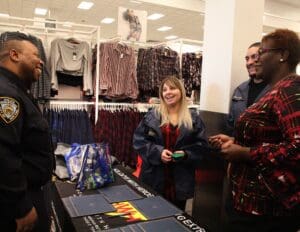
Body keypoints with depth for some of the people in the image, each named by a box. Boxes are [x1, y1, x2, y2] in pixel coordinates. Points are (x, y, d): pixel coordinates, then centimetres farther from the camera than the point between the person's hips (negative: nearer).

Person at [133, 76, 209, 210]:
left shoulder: (193, 118, 2)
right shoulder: (151, 116, 1)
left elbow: (201, 145, 3)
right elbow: (139, 140, -2)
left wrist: (186, 154, -15)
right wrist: (158, 152, -16)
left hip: (180, 179, 1)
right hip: (154, 176, 0)